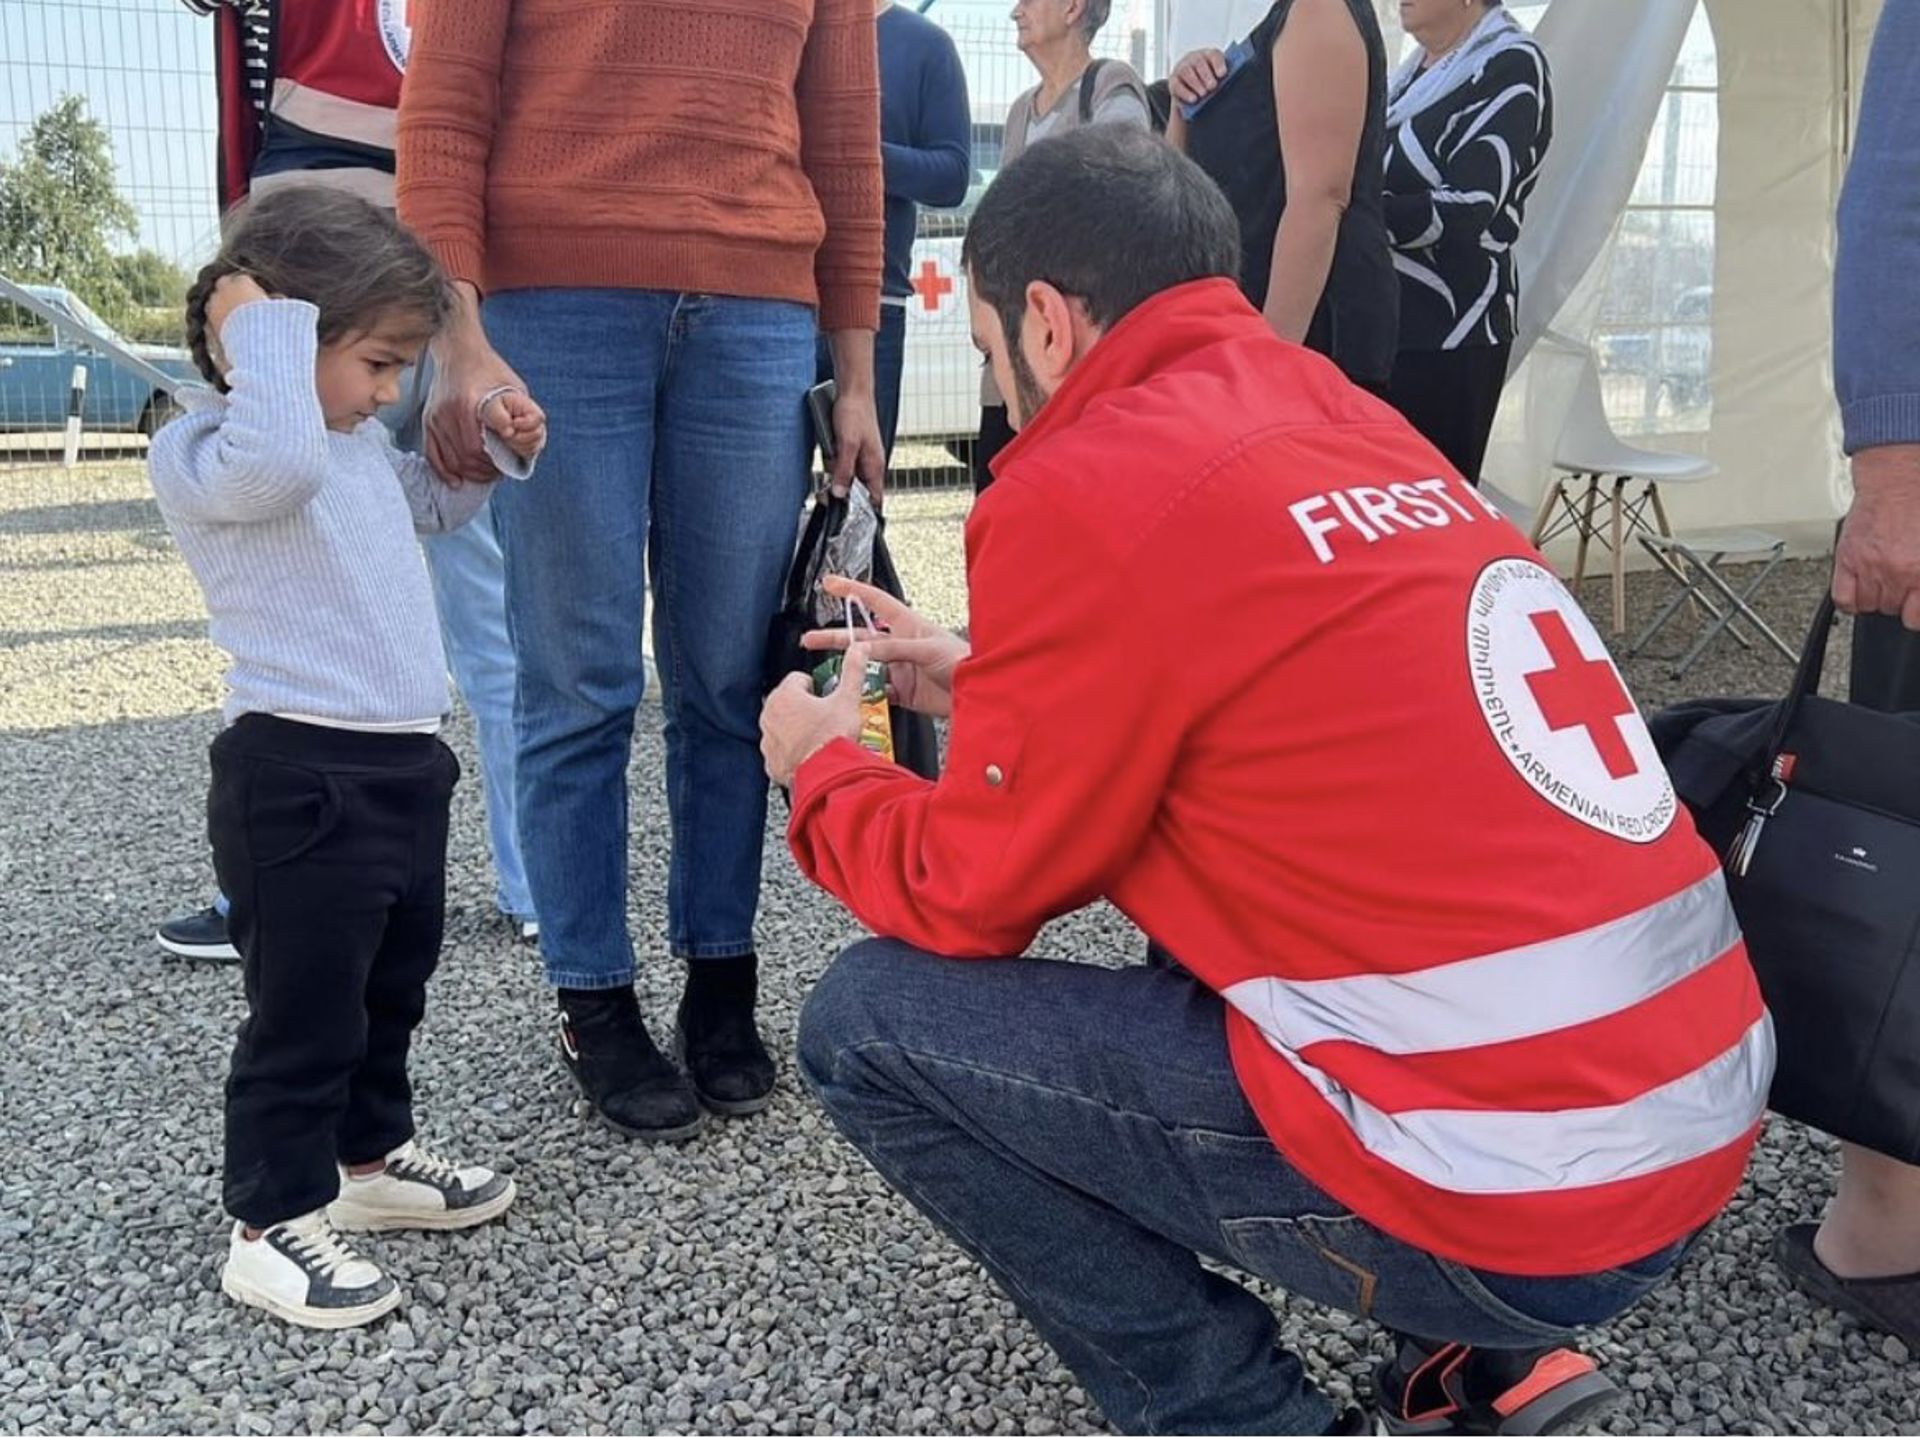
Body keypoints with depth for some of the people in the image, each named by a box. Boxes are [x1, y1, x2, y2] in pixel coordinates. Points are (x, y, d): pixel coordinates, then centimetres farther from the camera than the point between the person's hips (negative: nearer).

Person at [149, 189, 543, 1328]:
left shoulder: (356, 442, 13)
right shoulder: (202, 452, -16)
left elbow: (428, 501, 33)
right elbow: (280, 464, -40)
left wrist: (495, 450, 16)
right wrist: (264, 329, -26)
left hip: (404, 761, 10)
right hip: (301, 779, -10)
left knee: (392, 986, 23)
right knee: (306, 1013, 1)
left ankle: (372, 1157, 40)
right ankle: (272, 1225, 16)